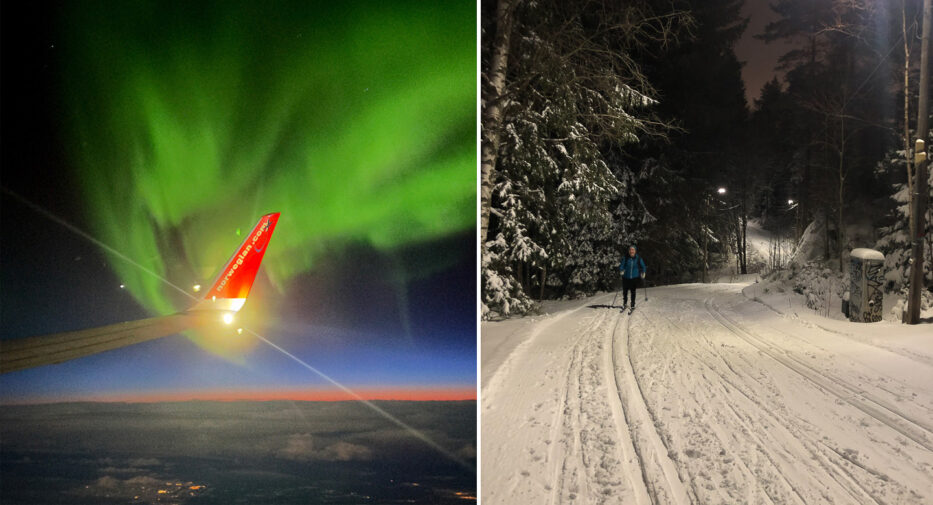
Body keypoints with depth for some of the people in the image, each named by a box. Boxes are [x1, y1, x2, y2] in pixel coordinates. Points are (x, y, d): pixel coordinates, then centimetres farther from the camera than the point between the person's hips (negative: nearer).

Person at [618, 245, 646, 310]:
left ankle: (633, 305, 13)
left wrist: (643, 273, -6)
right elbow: (621, 266, -4)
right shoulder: (625, 258, -5)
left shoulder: (638, 258, -2)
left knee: (633, 291, -1)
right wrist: (621, 270, -22)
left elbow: (643, 266, 8)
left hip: (634, 277, 0)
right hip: (626, 277, 0)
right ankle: (625, 303, 28)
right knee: (625, 291, 6)